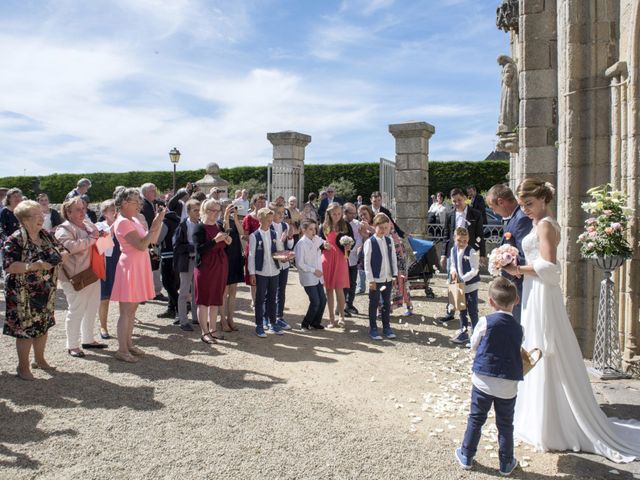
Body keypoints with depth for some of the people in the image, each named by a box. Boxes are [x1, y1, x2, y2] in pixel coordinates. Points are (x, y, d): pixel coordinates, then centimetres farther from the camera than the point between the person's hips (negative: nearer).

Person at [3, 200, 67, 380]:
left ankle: (39, 360, 34)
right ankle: (23, 367, 17)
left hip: (46, 292, 7)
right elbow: (9, 266, -22)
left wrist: (61, 255, -11)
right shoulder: (14, 240, -15)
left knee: (43, 325, 16)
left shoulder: (46, 235, 5)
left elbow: (63, 252, 11)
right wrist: (33, 266, -29)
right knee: (26, 329, 1)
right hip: (24, 295, -6)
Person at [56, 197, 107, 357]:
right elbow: (70, 246, -28)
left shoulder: (88, 224, 13)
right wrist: (91, 238, -20)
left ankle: (88, 339, 30)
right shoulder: (64, 229, -10)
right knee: (76, 310, -1)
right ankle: (72, 345, 12)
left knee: (92, 308, 15)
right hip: (76, 277, -8)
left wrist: (100, 236, 5)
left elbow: (98, 241, 28)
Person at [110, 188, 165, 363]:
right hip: (129, 267, -9)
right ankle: (122, 350, 6)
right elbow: (141, 245, -23)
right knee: (126, 311, -2)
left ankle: (129, 344, 24)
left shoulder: (135, 220, 11)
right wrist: (154, 226, -23)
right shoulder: (122, 222, -15)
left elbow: (153, 240, 8)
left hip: (140, 267, 9)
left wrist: (159, 220, 1)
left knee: (132, 309, 15)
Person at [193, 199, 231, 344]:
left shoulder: (218, 227, 10)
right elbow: (199, 249, -19)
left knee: (216, 299, 13)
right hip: (205, 267, -7)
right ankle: (204, 332, 11)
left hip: (220, 267, 7)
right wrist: (215, 240, -24)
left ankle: (212, 329, 24)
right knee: (204, 300, 2)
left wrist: (227, 241, 0)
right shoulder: (199, 228, -10)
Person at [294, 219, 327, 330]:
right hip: (308, 278, -7)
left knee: (323, 300, 7)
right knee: (315, 302, -8)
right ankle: (305, 324, 10)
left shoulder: (316, 239, 5)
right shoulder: (301, 244, -15)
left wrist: (324, 244, 7)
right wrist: (313, 270, -15)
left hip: (318, 277, 7)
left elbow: (321, 242, 31)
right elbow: (299, 264, -16)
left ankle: (315, 322, 25)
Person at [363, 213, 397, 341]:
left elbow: (393, 258, 10)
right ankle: (373, 329, 15)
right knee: (374, 304, 4)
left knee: (387, 303, 13)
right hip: (376, 279, -5)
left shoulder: (389, 240, 5)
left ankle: (386, 327, 24)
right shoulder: (370, 242, -10)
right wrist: (370, 280, -14)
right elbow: (367, 262, -11)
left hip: (388, 278, 5)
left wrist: (395, 275, 5)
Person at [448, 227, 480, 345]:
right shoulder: (453, 250, 1)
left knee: (472, 311, 1)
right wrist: (453, 271, -8)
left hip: (471, 285, -6)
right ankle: (463, 333, 29)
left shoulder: (471, 252, -18)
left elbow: (474, 271, -20)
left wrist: (462, 279, -23)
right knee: (462, 310, 17)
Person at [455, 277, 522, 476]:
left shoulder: (486, 322, -12)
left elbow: (473, 345, 1)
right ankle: (506, 463, 28)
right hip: (508, 385, 2)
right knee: (505, 424, 15)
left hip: (483, 381, -2)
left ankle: (466, 456, 25)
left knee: (475, 419, 13)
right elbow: (517, 352, 8)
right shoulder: (518, 328, -2)